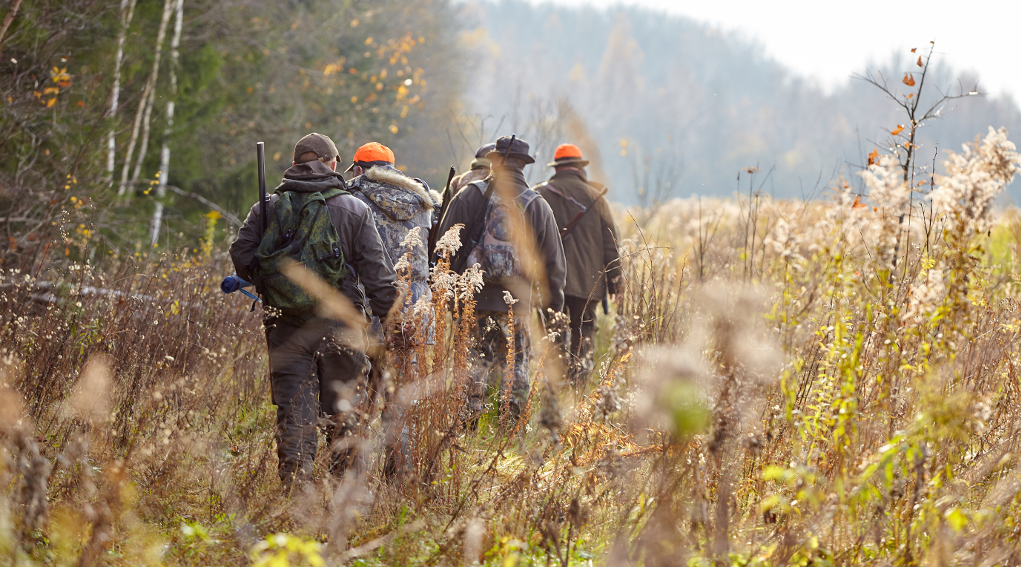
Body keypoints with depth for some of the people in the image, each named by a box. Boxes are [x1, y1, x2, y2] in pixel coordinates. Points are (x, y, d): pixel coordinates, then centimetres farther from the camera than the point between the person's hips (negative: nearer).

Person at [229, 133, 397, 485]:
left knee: (294, 410, 1)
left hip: (286, 326, 1)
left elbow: (241, 257, 2)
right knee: (342, 414, 7)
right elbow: (376, 271, -1)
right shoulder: (354, 210, 3)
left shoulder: (268, 208, 6)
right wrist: (388, 314, 4)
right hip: (338, 328, -1)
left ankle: (295, 483, -6)